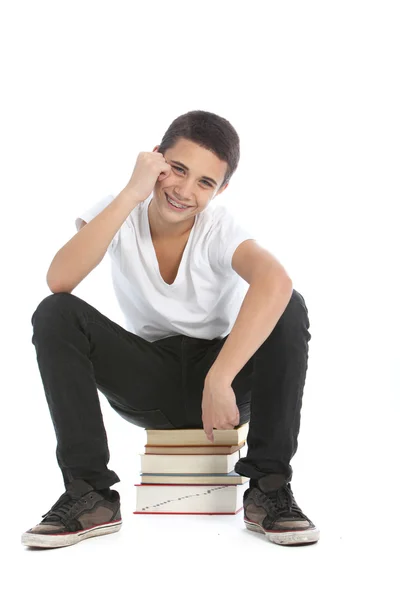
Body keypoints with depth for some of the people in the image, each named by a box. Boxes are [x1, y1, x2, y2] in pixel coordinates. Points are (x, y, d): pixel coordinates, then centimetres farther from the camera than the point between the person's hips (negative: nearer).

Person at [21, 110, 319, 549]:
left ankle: (268, 490, -19)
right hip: (147, 382, 1)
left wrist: (219, 380, -47)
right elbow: (59, 280, -29)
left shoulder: (220, 228, -15)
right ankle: (90, 495, -18)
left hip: (228, 381, -1)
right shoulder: (120, 213, -9)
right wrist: (131, 194, -29)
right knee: (55, 313, -22)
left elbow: (275, 281, -38)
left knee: (289, 308, -28)